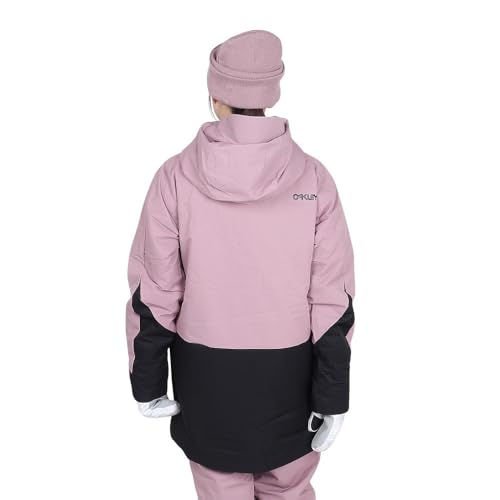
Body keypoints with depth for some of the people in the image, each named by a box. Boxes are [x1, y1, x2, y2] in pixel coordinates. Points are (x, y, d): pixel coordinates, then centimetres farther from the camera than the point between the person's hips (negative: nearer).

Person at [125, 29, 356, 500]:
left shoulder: (176, 176, -13)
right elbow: (332, 299, -11)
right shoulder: (313, 177, -12)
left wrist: (147, 382, 2)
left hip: (205, 373, 0)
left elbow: (153, 293, -10)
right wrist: (333, 395, -2)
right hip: (288, 374, 1)